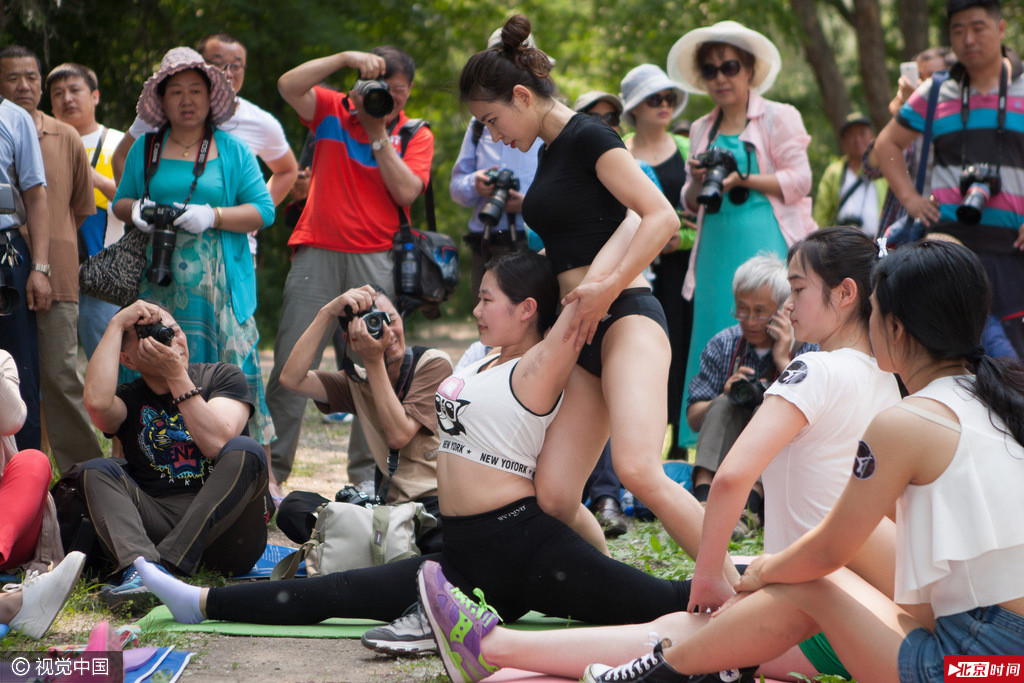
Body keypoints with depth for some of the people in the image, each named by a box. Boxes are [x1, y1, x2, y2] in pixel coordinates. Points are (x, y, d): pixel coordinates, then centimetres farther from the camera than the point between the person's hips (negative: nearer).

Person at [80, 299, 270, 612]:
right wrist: (116, 324, -7)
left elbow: (217, 443, -12)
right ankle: (139, 566, -46)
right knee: (95, 471, -17)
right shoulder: (130, 399, 11)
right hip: (157, 522, 2)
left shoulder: (223, 376, 7)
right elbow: (96, 402, -16)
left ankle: (165, 565, -39)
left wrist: (177, 375, -10)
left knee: (246, 450, -26)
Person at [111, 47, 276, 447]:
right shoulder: (145, 149, 14)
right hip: (159, 283, 2)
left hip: (219, 285, -2)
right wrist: (135, 210, -3)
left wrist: (212, 216, -12)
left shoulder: (233, 152, 8)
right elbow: (120, 202, 22)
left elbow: (263, 211, 3)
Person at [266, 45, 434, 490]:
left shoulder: (415, 136, 9)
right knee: (292, 364, -3)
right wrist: (345, 58, -15)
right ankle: (270, 467, 3)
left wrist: (378, 134, -7)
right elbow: (289, 85, -9)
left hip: (377, 261, 1)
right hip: (318, 251, 0)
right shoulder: (332, 111, 8)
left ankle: (367, 475, 8)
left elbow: (406, 191, -6)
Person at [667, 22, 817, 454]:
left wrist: (744, 179, -14)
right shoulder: (702, 131, 19)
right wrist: (697, 182, -1)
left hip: (767, 244, -5)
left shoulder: (777, 118, 4)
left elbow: (799, 180, -5)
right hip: (717, 251, 5)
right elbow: (690, 203, 21)